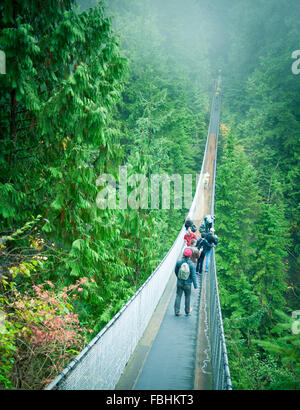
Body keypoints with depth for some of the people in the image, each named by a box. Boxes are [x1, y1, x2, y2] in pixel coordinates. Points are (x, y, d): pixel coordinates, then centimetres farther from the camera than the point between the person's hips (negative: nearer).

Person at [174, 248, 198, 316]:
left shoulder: (179, 262, -12)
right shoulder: (191, 264, -19)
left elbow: (176, 271, 4)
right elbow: (193, 276, -15)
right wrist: (195, 286, -5)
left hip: (179, 283, 1)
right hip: (187, 284, -1)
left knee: (178, 296, 12)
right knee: (187, 297, 16)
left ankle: (177, 311, 16)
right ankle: (187, 312, 29)